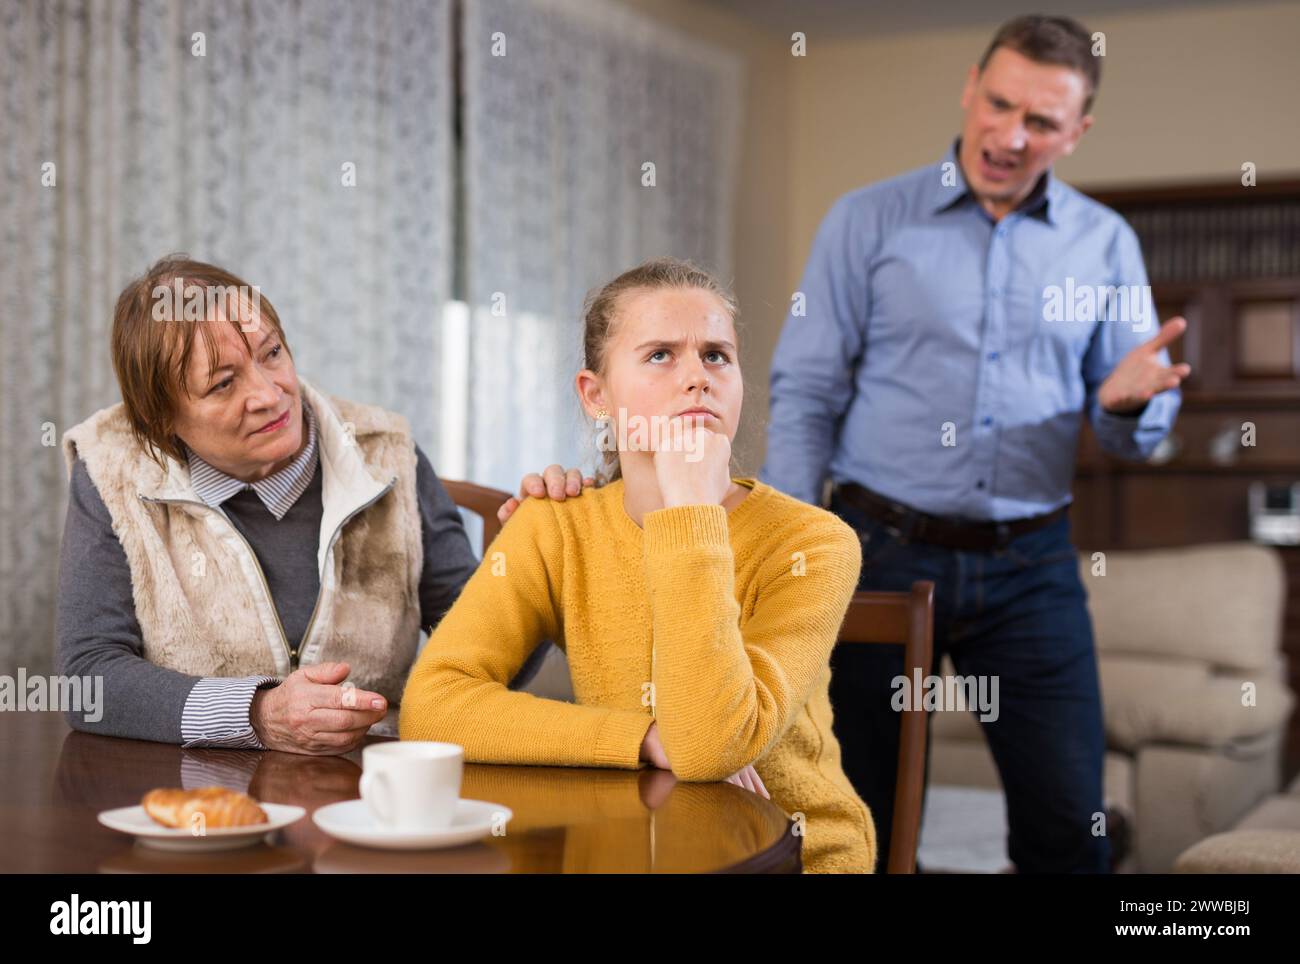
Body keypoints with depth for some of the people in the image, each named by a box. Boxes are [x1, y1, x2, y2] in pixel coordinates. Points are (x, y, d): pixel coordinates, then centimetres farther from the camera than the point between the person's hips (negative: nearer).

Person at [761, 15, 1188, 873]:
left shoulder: (1106, 243, 7)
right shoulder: (868, 221, 1)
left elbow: (1137, 434, 7)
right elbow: (805, 393, -1)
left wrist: (1132, 402, -18)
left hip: (1030, 567, 2)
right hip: (882, 551, -1)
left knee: (1070, 824, 2)